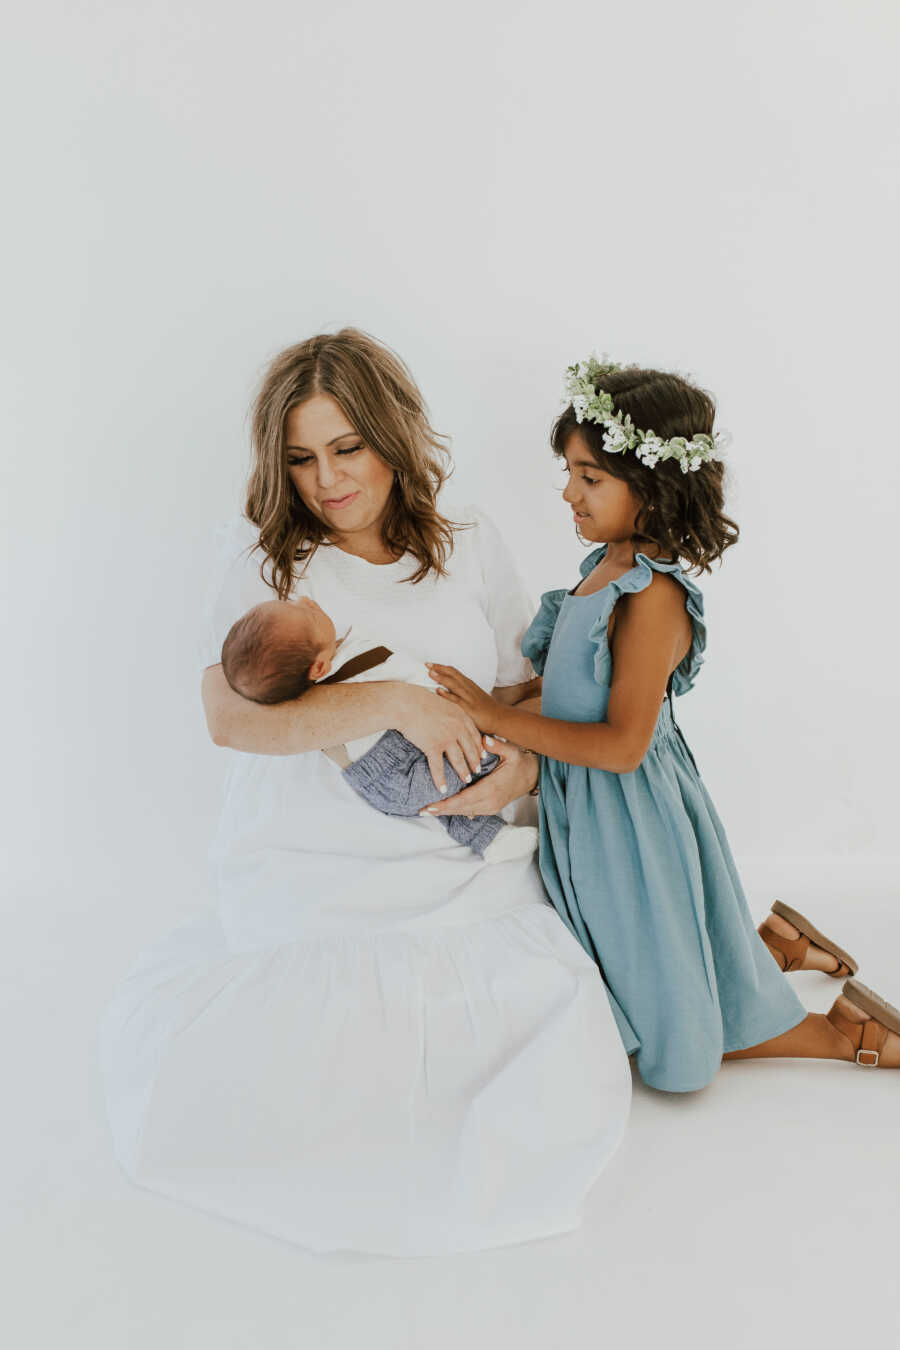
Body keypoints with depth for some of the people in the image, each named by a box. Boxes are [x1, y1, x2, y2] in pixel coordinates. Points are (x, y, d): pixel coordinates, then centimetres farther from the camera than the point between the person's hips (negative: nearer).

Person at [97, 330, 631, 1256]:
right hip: (307, 879, -1)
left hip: (464, 877, 2)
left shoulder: (471, 546, 8)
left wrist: (523, 761, -10)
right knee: (193, 1095, -13)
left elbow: (530, 691, 13)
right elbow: (229, 713, -16)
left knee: (566, 1098, -13)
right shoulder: (259, 555, -1)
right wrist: (394, 701, -23)